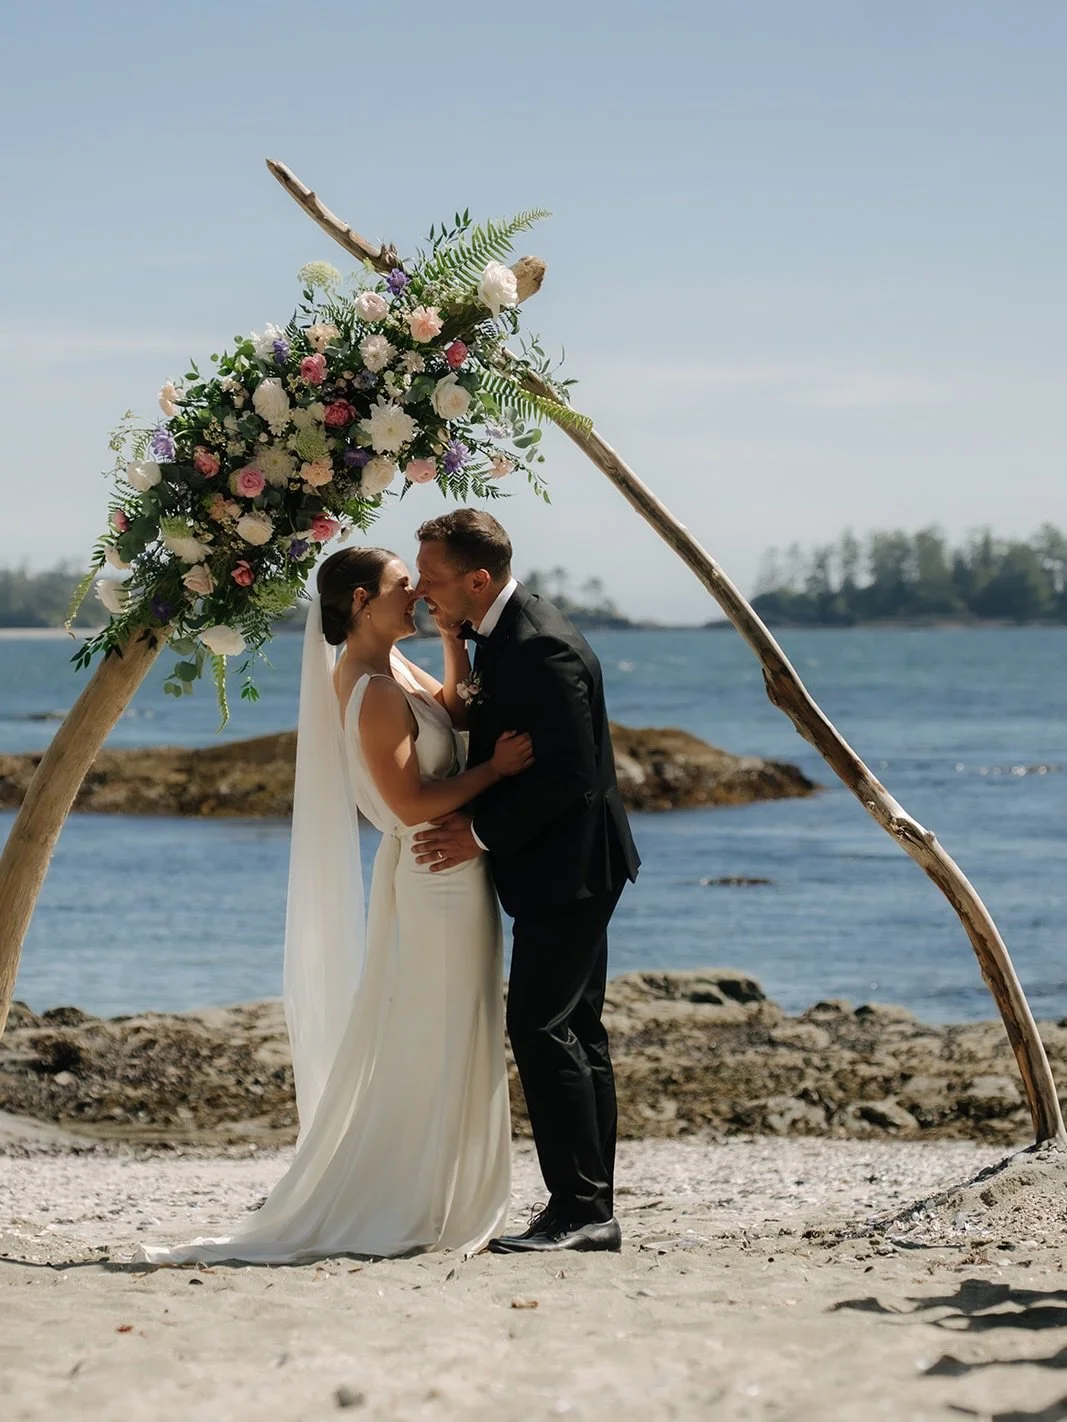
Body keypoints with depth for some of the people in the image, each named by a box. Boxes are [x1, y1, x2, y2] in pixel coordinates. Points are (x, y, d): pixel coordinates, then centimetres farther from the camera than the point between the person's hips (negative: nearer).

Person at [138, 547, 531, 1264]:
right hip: (439, 878, -10)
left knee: (423, 1051, 15)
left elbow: (454, 708, 21)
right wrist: (495, 768, -18)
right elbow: (412, 804, -24)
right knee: (434, 1050, -2)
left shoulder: (390, 665, 8)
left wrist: (453, 636, 9)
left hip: (438, 876, 10)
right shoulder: (375, 693, -21)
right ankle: (415, 1213, 6)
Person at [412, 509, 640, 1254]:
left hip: (569, 868, -11)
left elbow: (572, 773, -24)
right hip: (568, 870, 11)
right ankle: (593, 1211, 16)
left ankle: (578, 1207, -8)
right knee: (575, 1031, 11)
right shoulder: (502, 635, 10)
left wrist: (484, 831, -21)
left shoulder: (543, 648, -22)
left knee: (541, 1026, -11)